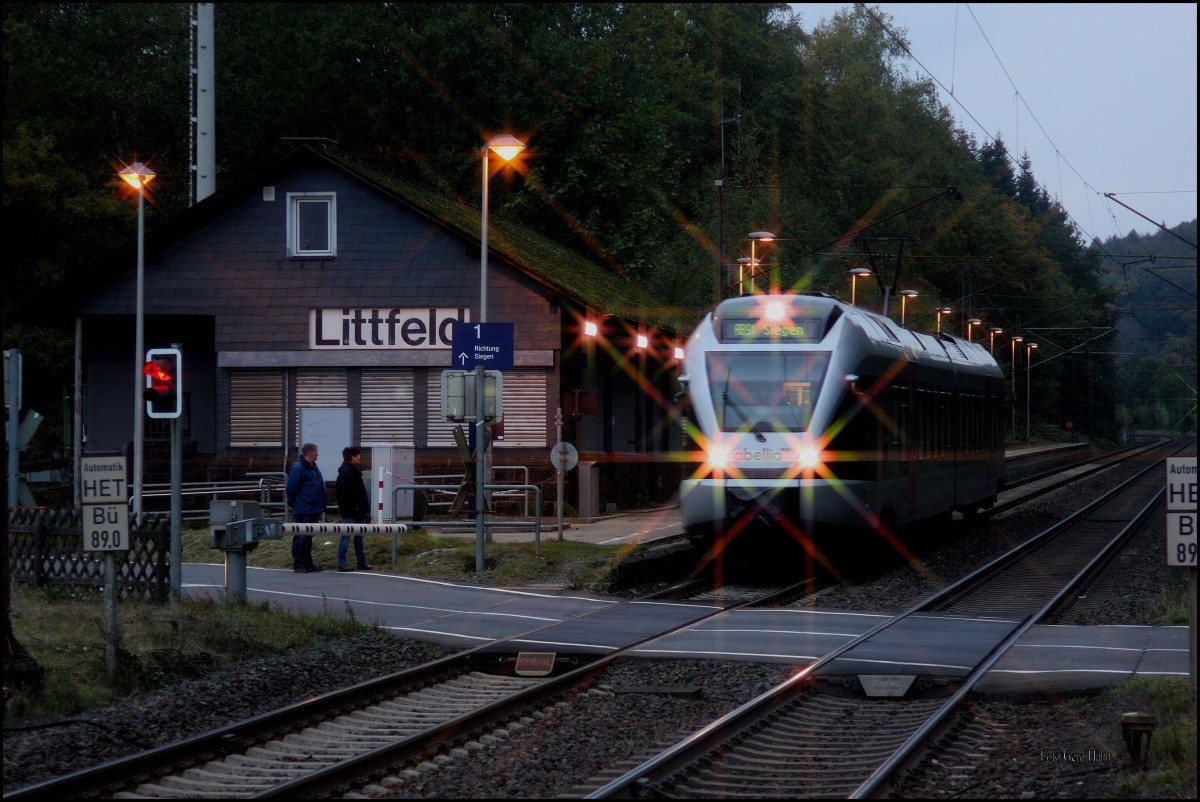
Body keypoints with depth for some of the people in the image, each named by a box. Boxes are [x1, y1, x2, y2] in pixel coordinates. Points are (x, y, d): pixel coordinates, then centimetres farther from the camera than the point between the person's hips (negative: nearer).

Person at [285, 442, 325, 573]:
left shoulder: (313, 467, 17)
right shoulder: (298, 467, -12)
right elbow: (291, 488, -13)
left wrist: (320, 507, 17)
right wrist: (293, 505, -6)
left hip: (314, 510, 9)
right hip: (303, 511, -9)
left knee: (308, 537, 13)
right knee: (301, 537, -6)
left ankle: (308, 563, 19)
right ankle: (298, 565, -3)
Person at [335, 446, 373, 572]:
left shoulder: (354, 471, 17)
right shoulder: (346, 472, -14)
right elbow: (347, 492, -22)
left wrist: (364, 508, 14)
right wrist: (355, 507, -23)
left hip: (358, 511, 10)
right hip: (350, 511, -10)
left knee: (359, 537, 14)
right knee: (346, 536, -7)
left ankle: (362, 562, 20)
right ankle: (341, 563, -6)